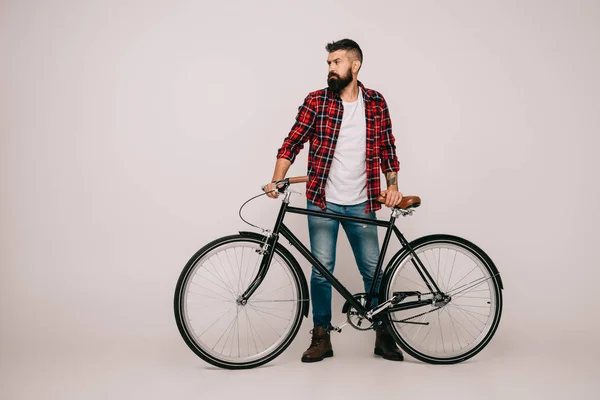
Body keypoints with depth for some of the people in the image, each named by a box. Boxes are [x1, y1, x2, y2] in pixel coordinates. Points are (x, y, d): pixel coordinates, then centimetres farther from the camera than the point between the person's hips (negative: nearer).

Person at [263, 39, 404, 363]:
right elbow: (292, 142, -5)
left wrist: (392, 185, -4)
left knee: (372, 269, 8)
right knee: (322, 270, 4)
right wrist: (276, 180, -16)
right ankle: (321, 337, 19)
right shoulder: (316, 101, -1)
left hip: (361, 204, 1)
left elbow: (387, 147, 8)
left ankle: (383, 335, 25)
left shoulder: (376, 103, 4)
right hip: (322, 202, -1)